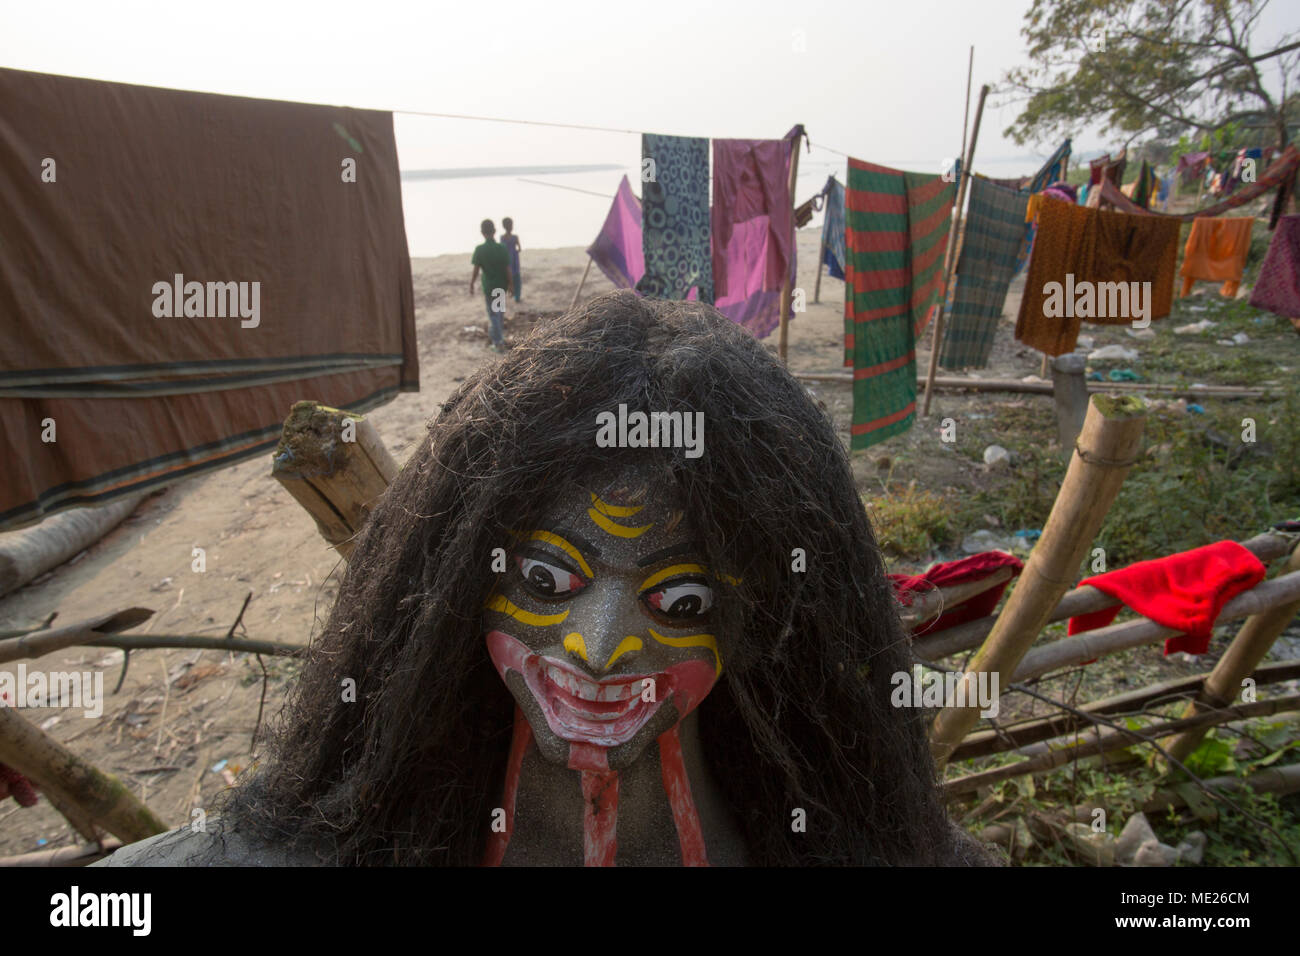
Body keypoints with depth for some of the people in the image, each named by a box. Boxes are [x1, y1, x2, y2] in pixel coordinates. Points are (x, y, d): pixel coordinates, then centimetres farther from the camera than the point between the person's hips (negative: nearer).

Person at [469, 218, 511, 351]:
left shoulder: (480, 249, -15)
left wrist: (471, 285, 0)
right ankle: (500, 336, 37)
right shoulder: (502, 248, -8)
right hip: (502, 286, 3)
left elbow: (475, 271, -14)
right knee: (500, 312, 22)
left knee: (493, 314, 7)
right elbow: (508, 269, -6)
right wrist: (509, 285, 7)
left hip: (489, 286, -3)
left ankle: (498, 343, 8)